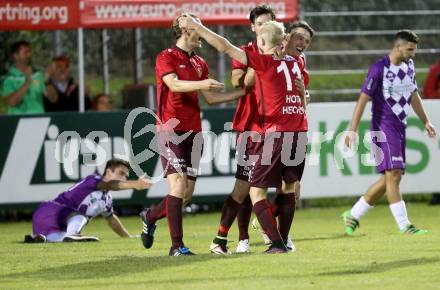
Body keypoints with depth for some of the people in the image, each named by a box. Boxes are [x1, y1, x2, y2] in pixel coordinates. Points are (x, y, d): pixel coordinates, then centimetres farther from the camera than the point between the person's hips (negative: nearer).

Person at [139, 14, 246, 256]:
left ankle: (150, 216, 31)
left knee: (188, 193, 6)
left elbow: (210, 98, 21)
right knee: (178, 186, -16)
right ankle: (177, 245, -13)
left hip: (193, 131, 7)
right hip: (171, 131, -7)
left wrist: (244, 91, 15)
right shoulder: (166, 58, -4)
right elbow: (174, 84, -22)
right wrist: (200, 84, -37)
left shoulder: (199, 63, 17)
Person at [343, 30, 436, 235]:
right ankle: (404, 225, -16)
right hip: (383, 126, -8)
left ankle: (353, 216, 18)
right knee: (393, 173, -14)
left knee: (390, 179, 7)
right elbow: (363, 99, -13)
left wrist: (425, 121, 24)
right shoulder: (379, 68, -12)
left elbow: (413, 95, 25)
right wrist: (352, 130, -17)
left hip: (400, 126, 8)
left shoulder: (409, 66, 12)